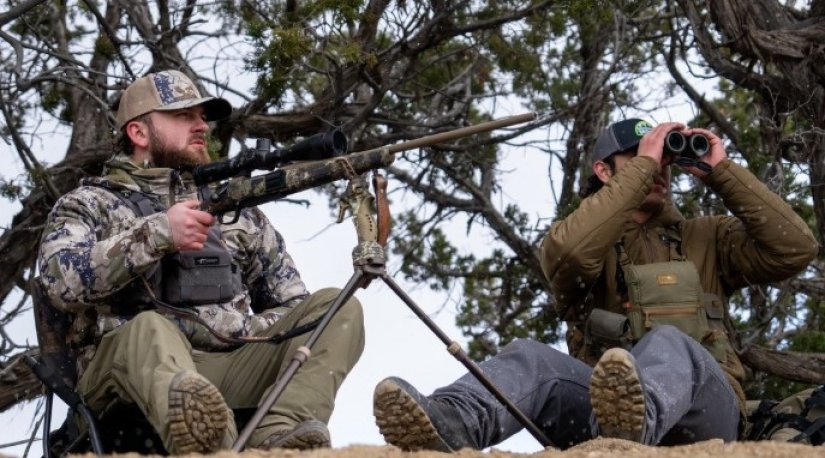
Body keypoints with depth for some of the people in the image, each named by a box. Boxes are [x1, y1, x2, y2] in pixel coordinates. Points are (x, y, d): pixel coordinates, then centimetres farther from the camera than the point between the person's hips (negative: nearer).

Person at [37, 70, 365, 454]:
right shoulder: (89, 205, 14)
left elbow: (291, 304, 25)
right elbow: (61, 281, -7)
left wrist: (251, 334, 2)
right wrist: (158, 233, -14)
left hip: (232, 363, 5)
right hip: (129, 363, -4)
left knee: (337, 309, -14)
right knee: (151, 330, -37)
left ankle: (280, 438, -42)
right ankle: (209, 441, -71)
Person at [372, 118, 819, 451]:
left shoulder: (705, 238, 25)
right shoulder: (591, 239, 19)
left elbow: (794, 249, 9)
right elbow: (568, 252, -9)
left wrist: (721, 171, 7)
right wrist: (642, 169, -4)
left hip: (703, 405, 0)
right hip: (608, 394, 1)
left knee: (670, 344, -35)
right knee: (531, 358, -29)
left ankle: (634, 418, -73)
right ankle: (447, 424, -62)